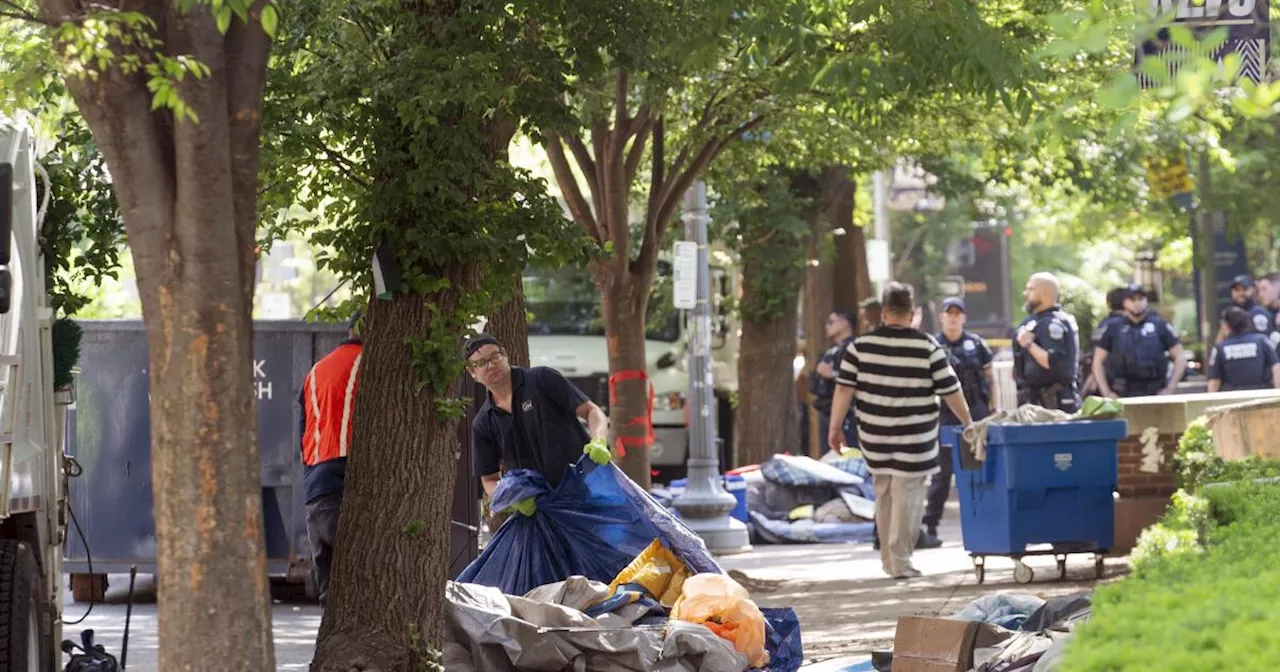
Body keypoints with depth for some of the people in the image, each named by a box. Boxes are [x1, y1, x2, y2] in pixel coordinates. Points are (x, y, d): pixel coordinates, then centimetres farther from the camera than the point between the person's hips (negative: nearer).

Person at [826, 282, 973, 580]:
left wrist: (835, 426, 6)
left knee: (884, 496, 16)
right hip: (914, 438, -3)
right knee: (907, 497, 2)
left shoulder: (861, 346, -2)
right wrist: (968, 424, 10)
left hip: (874, 437, 3)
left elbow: (844, 388, -2)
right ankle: (900, 562, 0)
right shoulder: (928, 348, -8)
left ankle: (888, 560, 23)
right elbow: (951, 392, -3)